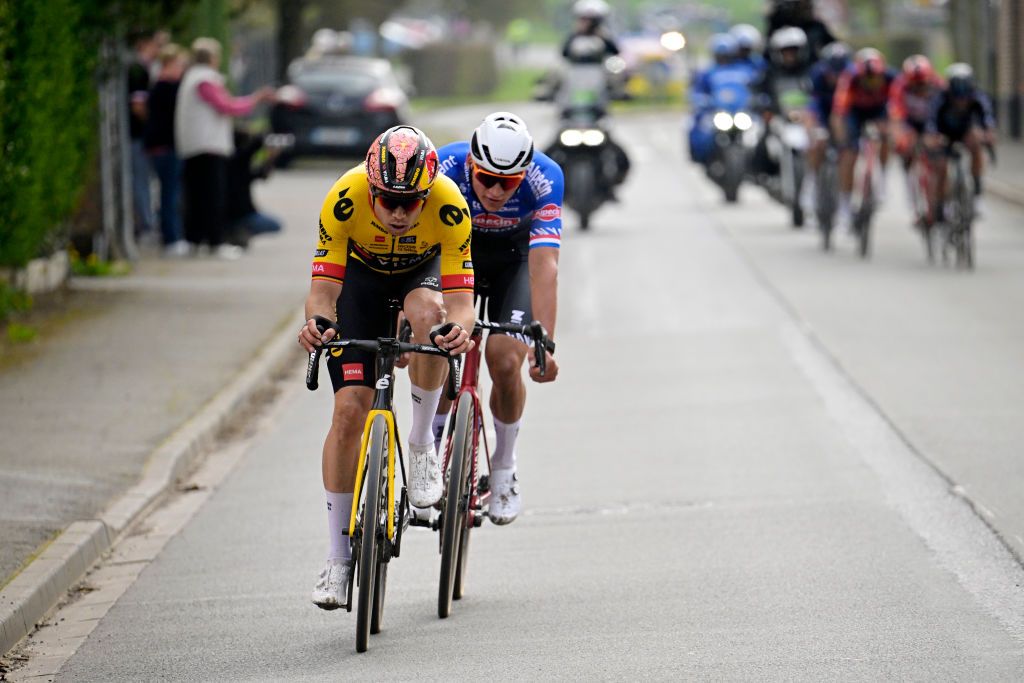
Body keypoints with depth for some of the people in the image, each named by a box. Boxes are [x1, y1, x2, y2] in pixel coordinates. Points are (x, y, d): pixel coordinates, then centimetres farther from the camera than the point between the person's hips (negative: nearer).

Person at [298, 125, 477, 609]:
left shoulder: (448, 206, -34)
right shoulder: (344, 200, -34)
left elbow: (460, 301, -34)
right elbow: (323, 290, -31)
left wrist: (459, 328, -57)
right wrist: (316, 322, -53)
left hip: (422, 270, 0)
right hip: (362, 274, 0)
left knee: (427, 312, -38)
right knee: (349, 408, -12)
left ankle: (422, 444, -15)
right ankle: (338, 557, -2)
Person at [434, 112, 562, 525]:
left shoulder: (544, 179, -35)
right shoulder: (443, 169, -34)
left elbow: (544, 267, -40)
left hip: (514, 256, 0)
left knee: (505, 363, -15)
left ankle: (504, 470, 9)